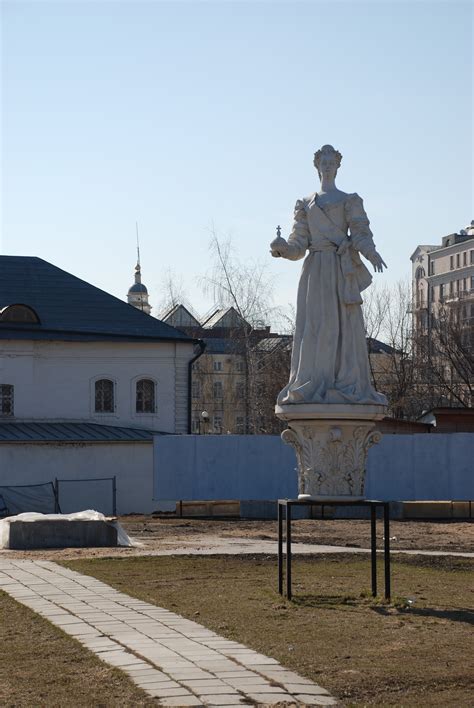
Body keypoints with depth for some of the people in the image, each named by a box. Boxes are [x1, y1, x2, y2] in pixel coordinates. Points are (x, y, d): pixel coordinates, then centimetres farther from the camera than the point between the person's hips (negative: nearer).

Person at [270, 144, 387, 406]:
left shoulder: (349, 201, 13)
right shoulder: (306, 204, 19)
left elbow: (360, 233, 0)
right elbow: (299, 244, 11)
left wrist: (371, 252, -21)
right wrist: (282, 247, -11)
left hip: (342, 269, -2)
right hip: (316, 270, 2)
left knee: (345, 325, -6)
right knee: (314, 325, -6)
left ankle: (348, 386, -7)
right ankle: (313, 387, -8)